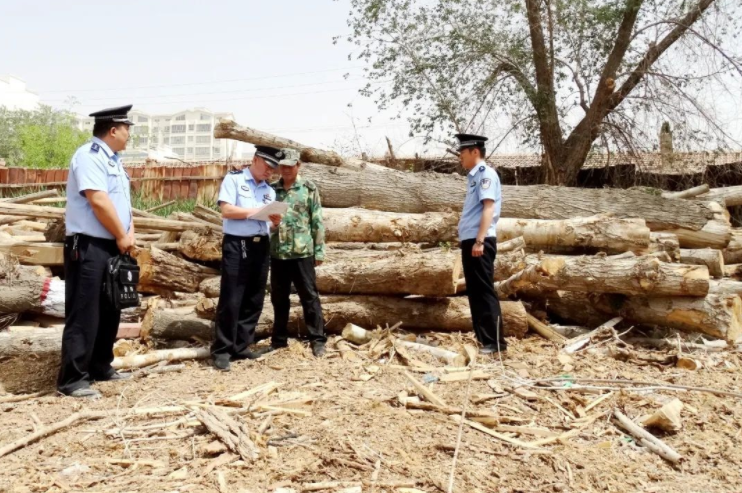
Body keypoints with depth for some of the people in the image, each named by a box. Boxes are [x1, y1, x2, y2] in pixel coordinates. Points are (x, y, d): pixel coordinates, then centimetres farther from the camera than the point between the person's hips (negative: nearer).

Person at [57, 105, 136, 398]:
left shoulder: (113, 159, 16)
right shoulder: (89, 156, -14)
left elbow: (123, 200, 17)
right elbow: (99, 202, -22)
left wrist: (130, 232, 2)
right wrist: (122, 236, -12)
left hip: (112, 247, 10)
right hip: (88, 247, -10)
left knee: (109, 311, 16)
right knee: (84, 314, -5)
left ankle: (100, 367, 28)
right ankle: (71, 379, 3)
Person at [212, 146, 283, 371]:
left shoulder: (269, 190, 18)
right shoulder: (233, 179, 0)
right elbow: (226, 210, -11)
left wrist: (275, 221, -5)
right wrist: (257, 210, -13)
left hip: (261, 246, 7)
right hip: (237, 245, -6)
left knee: (254, 300, 9)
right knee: (231, 300, -6)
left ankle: (242, 346, 19)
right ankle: (221, 350, 3)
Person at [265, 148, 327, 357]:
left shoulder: (309, 189, 0)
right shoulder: (272, 189, 10)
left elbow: (317, 222, -1)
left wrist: (319, 250, -5)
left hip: (302, 252, -4)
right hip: (277, 252, 4)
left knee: (309, 296, 1)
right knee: (278, 298, 12)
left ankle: (317, 340, 9)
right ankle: (279, 339, 24)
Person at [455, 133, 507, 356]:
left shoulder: (486, 173, -7)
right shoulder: (474, 176, 20)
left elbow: (489, 208, -17)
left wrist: (479, 240, -24)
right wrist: (470, 241, 18)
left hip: (480, 241, -10)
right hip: (469, 240, 10)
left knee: (485, 291, -7)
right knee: (474, 292, 12)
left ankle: (495, 343, -1)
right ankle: (482, 339, 19)